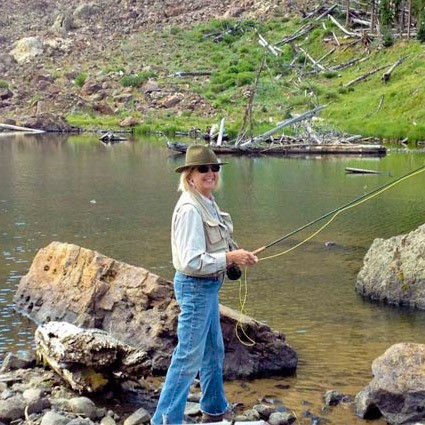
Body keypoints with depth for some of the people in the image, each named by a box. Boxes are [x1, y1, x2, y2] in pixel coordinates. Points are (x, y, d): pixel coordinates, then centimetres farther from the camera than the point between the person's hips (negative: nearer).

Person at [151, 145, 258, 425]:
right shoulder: (190, 209, -22)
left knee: (214, 351, 22)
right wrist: (230, 257, -20)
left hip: (209, 286, 10)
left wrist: (236, 255, 4)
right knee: (188, 357, -5)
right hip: (195, 287, -10)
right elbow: (191, 262, -26)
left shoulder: (208, 202, 7)